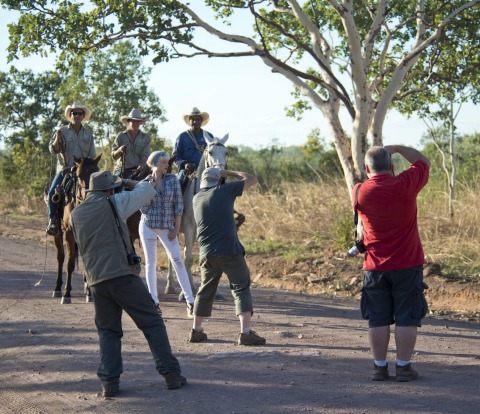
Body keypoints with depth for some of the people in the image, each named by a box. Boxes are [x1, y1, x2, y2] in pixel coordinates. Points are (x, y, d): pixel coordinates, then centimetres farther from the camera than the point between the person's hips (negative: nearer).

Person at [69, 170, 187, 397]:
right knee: (152, 323, 4)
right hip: (123, 274, -5)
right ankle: (171, 374, 2)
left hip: (96, 280, 5)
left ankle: (109, 382, 3)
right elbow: (148, 191, 6)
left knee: (108, 330, 15)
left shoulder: (76, 214, 14)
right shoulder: (113, 203, -1)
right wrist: (128, 182, 26)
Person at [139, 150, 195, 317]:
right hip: (148, 226, 0)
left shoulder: (172, 180, -1)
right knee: (150, 263, 5)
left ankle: (190, 301, -6)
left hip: (167, 227, 0)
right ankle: (154, 301, 14)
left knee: (177, 261, -6)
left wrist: (176, 228, -5)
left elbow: (178, 205, 0)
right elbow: (143, 208, -7)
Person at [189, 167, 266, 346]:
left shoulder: (197, 198, 10)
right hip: (230, 251, -5)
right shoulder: (224, 191, -3)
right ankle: (245, 333, -11)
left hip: (207, 254, 5)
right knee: (241, 289, -1)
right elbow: (252, 179, 5)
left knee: (205, 291, 18)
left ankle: (196, 331, 25)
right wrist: (229, 173, 14)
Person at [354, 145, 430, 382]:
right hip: (407, 265, -2)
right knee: (406, 318, 4)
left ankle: (380, 367, 10)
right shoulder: (405, 185, -10)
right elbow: (424, 162, 8)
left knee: (378, 319, 8)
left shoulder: (360, 192, -4)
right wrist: (396, 148, 15)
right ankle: (403, 367, 5)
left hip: (375, 268, 2)